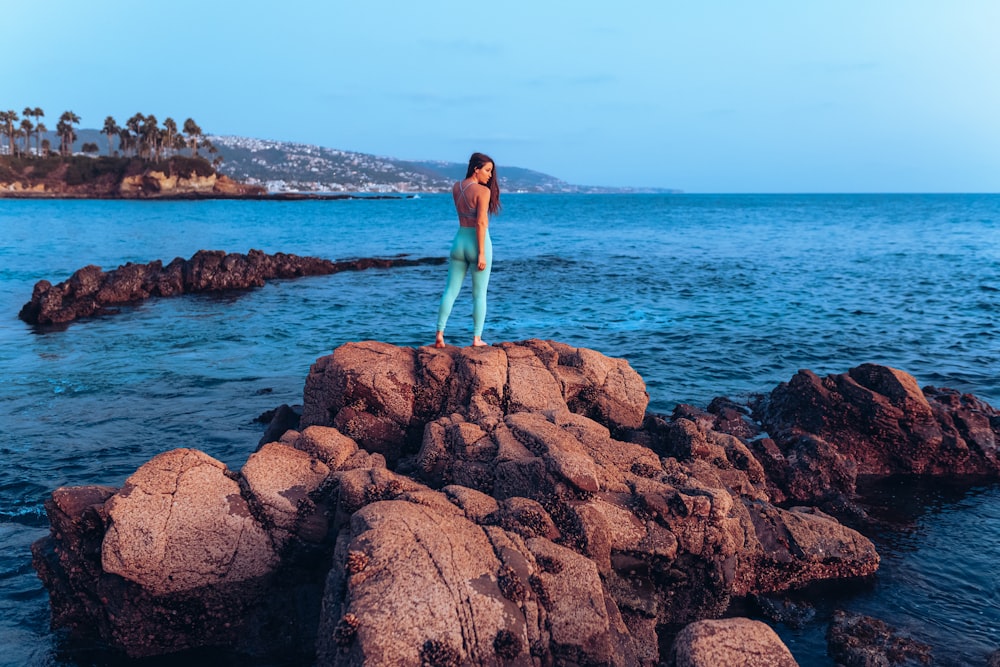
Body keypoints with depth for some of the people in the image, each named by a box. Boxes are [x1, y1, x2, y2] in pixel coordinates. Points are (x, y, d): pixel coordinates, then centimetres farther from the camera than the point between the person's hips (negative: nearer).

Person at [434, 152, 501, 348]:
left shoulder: (456, 187, 6)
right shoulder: (483, 191, -13)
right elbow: (480, 223, -18)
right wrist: (482, 253, -17)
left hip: (459, 241, 5)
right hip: (477, 244, -5)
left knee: (450, 290, 9)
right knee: (479, 294, 4)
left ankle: (439, 334, 2)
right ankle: (477, 338, 7)